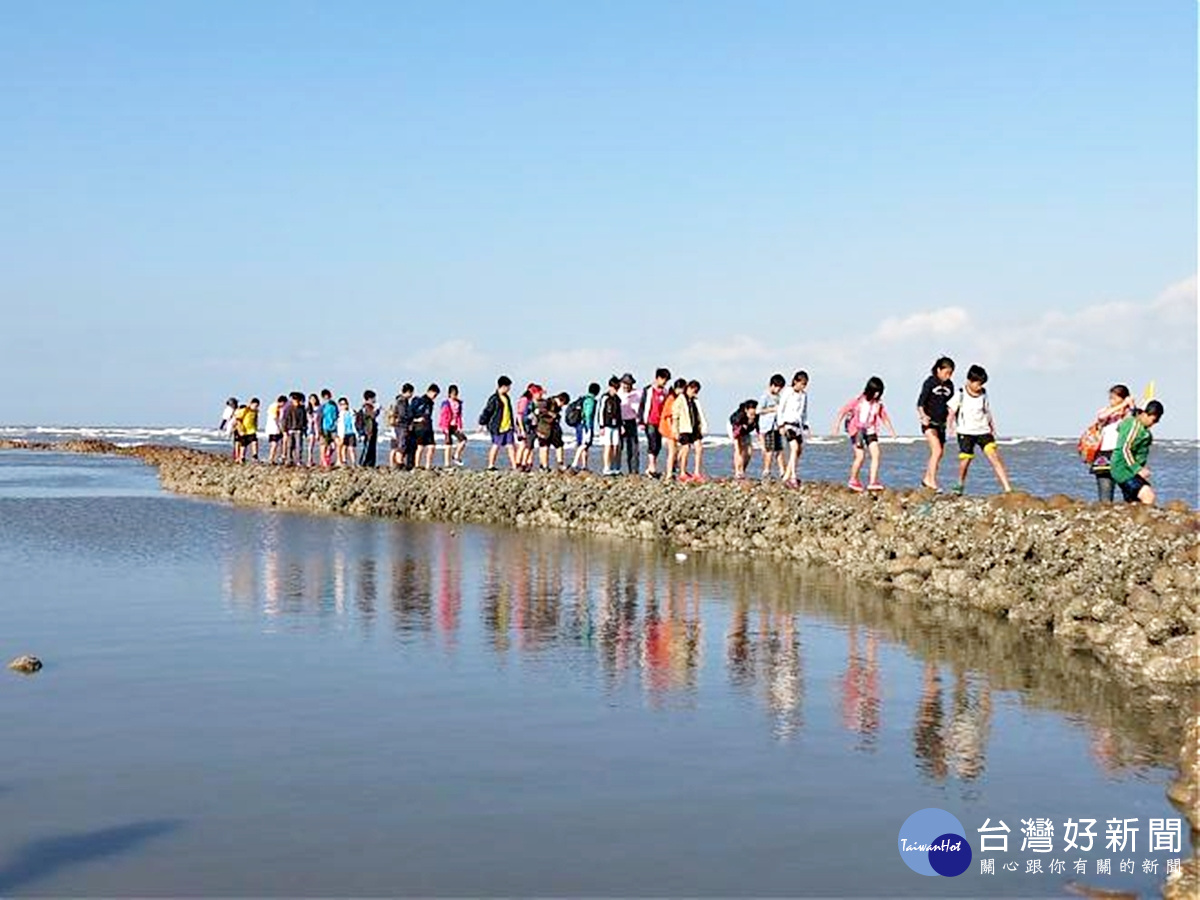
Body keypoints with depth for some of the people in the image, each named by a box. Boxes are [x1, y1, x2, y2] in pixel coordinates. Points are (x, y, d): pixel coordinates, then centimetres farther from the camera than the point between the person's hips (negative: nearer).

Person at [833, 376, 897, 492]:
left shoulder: (878, 403, 1)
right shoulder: (859, 400, -11)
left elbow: (884, 416, 14)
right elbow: (843, 411, -7)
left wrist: (891, 429, 8)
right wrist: (837, 425, -10)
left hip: (870, 431, 5)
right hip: (856, 430, -5)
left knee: (876, 453, -12)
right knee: (860, 456, -11)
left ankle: (873, 482, -12)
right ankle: (853, 480, 11)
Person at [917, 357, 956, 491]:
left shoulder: (949, 385, 9)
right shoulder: (930, 383, -8)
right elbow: (920, 402, -14)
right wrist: (923, 415, -30)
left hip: (941, 423, 7)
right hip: (929, 422, -7)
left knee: (939, 453, 9)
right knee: (937, 451, -18)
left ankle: (927, 479, 22)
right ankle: (932, 481, -16)